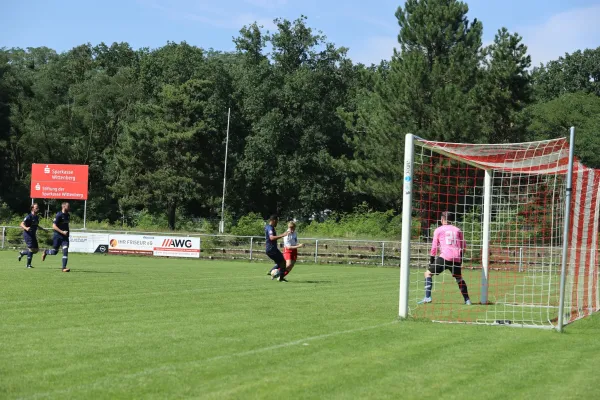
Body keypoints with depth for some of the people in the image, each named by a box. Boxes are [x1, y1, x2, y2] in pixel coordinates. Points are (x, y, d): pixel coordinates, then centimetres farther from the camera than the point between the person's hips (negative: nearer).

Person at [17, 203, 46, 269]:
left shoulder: (37, 217, 11)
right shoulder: (29, 216, -14)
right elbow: (22, 224, -19)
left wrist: (43, 229, 24)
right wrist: (26, 228, -37)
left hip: (33, 235, 8)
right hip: (28, 234, -8)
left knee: (36, 249, 7)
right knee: (31, 249, -11)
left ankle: (22, 253, 26)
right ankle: (28, 264, 1)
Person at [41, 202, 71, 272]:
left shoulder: (68, 215, 8)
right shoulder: (59, 215, -15)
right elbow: (54, 226, -18)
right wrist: (62, 232, -24)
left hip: (65, 236, 5)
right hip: (58, 236, -5)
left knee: (65, 251, -10)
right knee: (54, 252, 4)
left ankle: (64, 268, -11)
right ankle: (45, 252, 38)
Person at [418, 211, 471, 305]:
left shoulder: (438, 230, 10)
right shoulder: (457, 230, 17)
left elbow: (434, 247, 6)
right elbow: (464, 246, 16)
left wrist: (431, 261, 13)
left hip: (444, 257, -4)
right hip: (456, 259, 4)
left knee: (428, 273, 6)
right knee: (459, 278, 24)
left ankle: (427, 297, -9)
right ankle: (467, 300, 18)